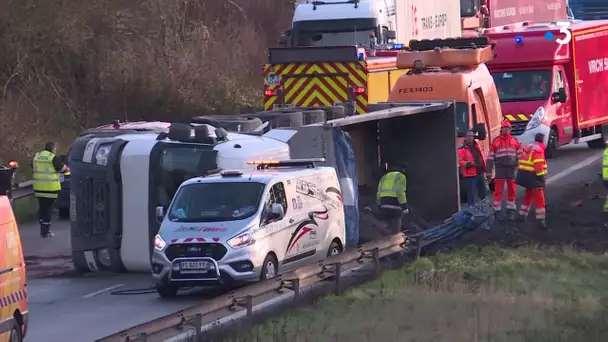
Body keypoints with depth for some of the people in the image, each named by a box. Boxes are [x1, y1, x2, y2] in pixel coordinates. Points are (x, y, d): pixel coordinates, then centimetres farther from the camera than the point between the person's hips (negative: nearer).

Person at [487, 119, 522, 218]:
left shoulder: (515, 141, 7)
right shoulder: (496, 141, 2)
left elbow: (520, 156, 9)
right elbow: (490, 158, 2)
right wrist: (489, 172, -2)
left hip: (512, 169, 2)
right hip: (500, 169, -2)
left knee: (511, 191, 7)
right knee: (498, 191, -3)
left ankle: (511, 210, 17)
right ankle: (496, 211, 1)